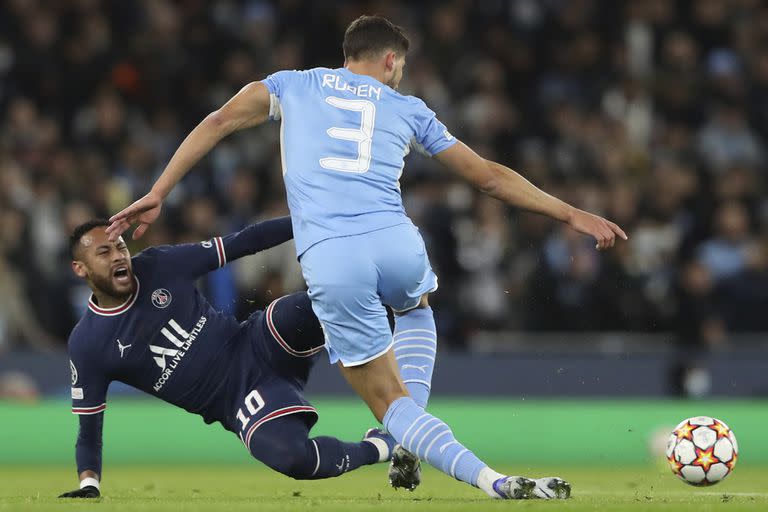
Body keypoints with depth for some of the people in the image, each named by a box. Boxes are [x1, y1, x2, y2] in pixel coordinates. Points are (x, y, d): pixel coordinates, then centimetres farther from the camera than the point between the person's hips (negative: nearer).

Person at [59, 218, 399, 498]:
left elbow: (242, 243, 2)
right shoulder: (87, 345, -5)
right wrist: (88, 485, -13)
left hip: (260, 345, 1)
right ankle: (377, 448, -5)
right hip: (240, 405, -1)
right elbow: (89, 430, 2)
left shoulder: (161, 265, -1)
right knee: (290, 457, -30)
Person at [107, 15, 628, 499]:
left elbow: (219, 122, 9)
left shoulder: (291, 84, 22)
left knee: (391, 405, 8)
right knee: (415, 309, 39)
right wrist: (572, 214, 32)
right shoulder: (408, 109, 22)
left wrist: (157, 195, 9)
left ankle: (490, 479, -16)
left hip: (328, 260, -1)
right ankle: (411, 444, 20)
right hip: (396, 244, 1)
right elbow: (490, 176, 24)